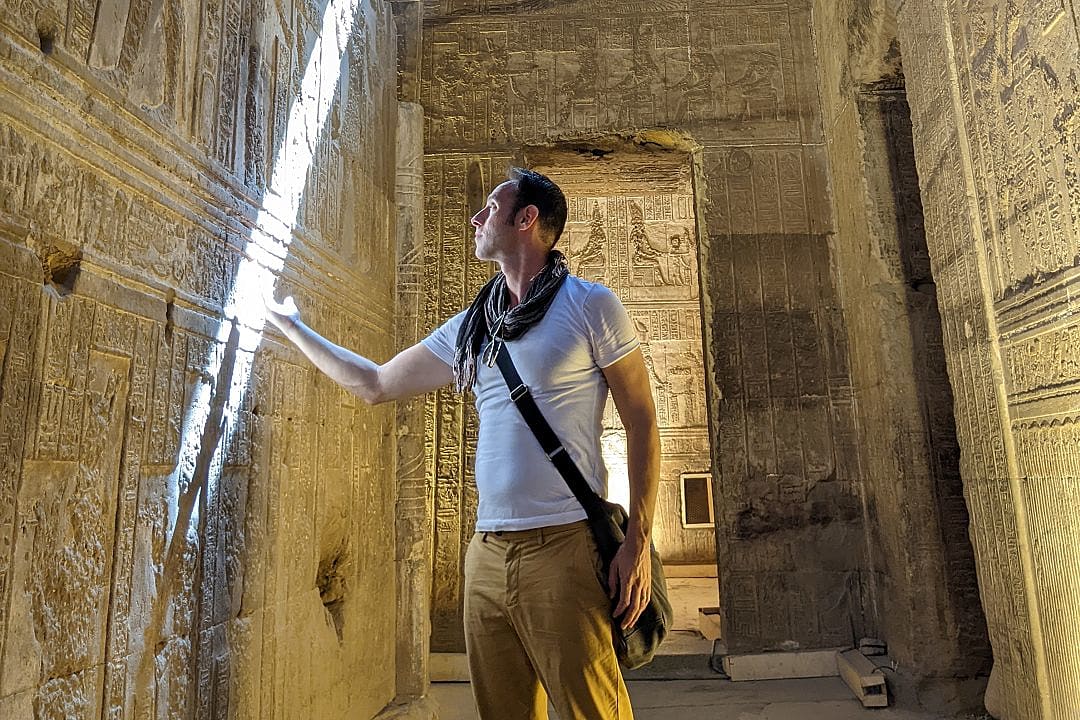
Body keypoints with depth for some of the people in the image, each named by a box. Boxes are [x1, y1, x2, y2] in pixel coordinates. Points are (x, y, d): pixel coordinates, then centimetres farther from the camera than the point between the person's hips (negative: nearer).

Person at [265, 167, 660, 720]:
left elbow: (641, 422, -2)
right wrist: (293, 327, 30)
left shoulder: (589, 306, -1)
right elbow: (374, 384, 23)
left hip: (563, 548, -5)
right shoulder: (468, 328, 15)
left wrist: (638, 543, -9)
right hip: (487, 554, 6)